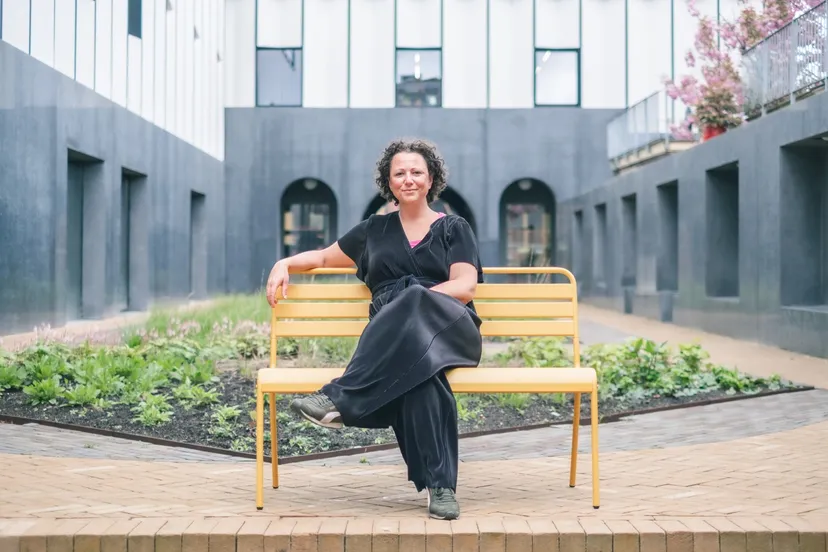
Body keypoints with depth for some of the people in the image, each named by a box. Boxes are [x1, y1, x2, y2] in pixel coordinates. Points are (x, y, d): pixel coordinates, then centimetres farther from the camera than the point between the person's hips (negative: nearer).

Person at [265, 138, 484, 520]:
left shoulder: (454, 228, 19)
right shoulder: (375, 230, 26)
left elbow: (465, 288, 4)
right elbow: (323, 257, 35)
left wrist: (414, 298, -11)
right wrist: (284, 264, 14)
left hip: (451, 330, -1)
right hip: (392, 336, 1)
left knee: (414, 306, -41)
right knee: (419, 369, -40)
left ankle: (341, 398, -47)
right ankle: (439, 485, -46)